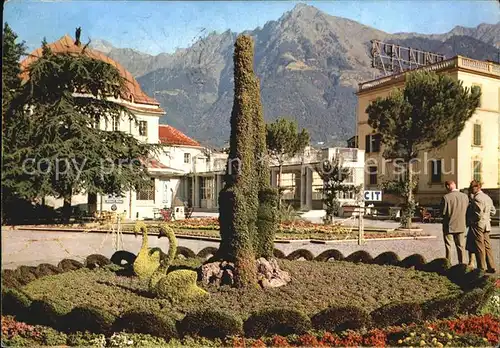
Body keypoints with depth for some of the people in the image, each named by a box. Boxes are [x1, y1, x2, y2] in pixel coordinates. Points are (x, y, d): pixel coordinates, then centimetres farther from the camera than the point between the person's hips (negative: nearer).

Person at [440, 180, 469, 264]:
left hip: (449, 226, -4)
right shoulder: (465, 196, -3)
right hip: (461, 225, 4)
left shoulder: (446, 197, -17)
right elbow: (467, 210, 4)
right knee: (461, 246, 13)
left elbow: (443, 212, -13)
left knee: (448, 246, 7)